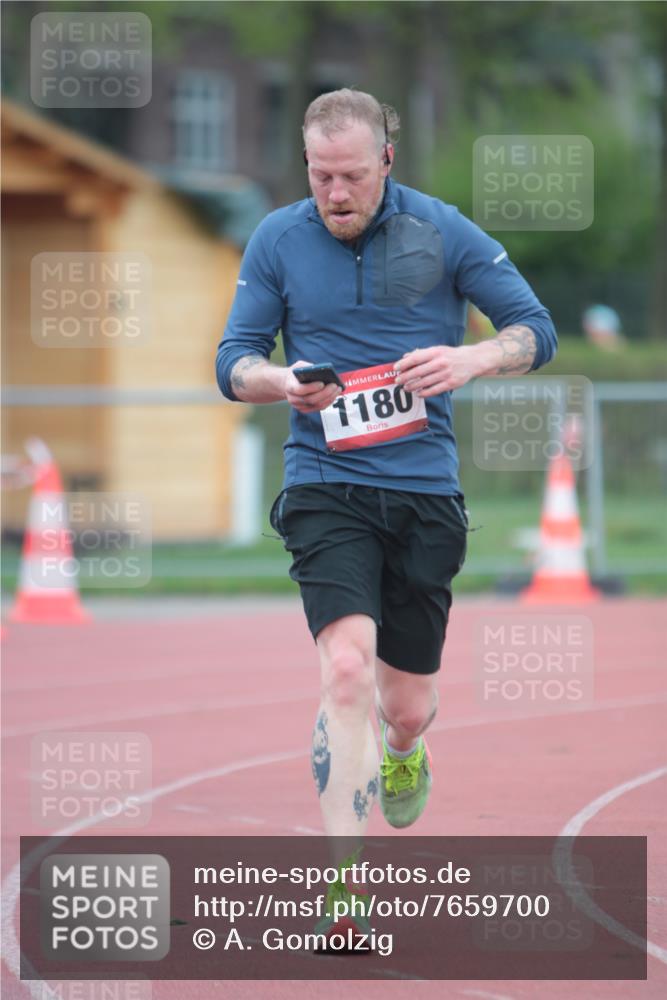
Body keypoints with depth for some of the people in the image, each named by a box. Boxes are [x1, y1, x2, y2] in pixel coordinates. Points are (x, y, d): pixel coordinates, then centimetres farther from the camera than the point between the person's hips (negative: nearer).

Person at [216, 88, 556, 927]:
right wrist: (282, 380, -17)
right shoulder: (277, 241, 1)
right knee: (347, 669, -21)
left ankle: (403, 751, 47)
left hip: (425, 491, 1)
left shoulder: (441, 232, -1)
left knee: (406, 703, 7)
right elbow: (234, 362, 6)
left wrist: (470, 359, -19)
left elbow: (535, 329, 2)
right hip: (325, 488, -1)